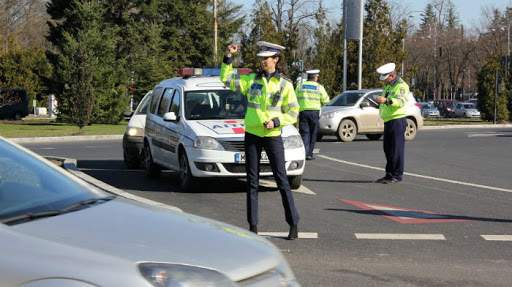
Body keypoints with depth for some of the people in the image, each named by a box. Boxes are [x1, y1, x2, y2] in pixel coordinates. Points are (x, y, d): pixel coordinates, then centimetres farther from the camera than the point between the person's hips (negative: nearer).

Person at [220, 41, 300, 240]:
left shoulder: (285, 85, -1)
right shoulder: (251, 80, 6)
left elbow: (293, 113, 0)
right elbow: (226, 79, 6)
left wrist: (276, 122, -16)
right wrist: (228, 58, -4)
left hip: (273, 136, -3)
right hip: (252, 135, 3)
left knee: (282, 180, -4)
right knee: (252, 181, 6)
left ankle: (293, 224, 2)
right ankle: (253, 225, 12)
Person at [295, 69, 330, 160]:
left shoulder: (300, 85, 6)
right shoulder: (319, 87, 1)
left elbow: (295, 98, 6)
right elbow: (325, 100, 3)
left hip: (303, 111, 1)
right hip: (314, 111, -1)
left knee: (304, 133, -1)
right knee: (313, 134, 9)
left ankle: (304, 152, -18)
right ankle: (309, 153, 11)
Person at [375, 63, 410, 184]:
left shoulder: (401, 85, -13)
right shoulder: (388, 85, 18)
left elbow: (401, 101, -30)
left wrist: (386, 100, -45)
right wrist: (381, 102, 14)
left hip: (397, 120, -10)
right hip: (388, 121, 10)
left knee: (396, 149, -7)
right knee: (387, 149, 13)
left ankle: (397, 175, -3)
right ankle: (389, 174, 21)